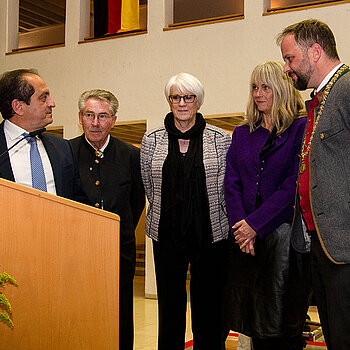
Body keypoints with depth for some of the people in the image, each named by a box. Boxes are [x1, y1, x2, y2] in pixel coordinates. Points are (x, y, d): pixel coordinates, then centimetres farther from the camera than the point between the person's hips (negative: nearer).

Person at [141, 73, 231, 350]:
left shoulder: (221, 139, 0)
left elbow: (227, 188, 7)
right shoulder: (152, 140, 4)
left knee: (208, 305, 5)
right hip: (167, 235, 1)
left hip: (210, 234, -1)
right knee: (170, 304, 7)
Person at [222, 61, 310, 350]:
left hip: (284, 233, -4)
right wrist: (239, 225, -8)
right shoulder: (242, 134, 15)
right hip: (245, 238, 4)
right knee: (253, 315, 9)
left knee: (285, 319, 2)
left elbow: (294, 184, -9)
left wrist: (255, 223, -13)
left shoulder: (301, 129, -1)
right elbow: (232, 184, 8)